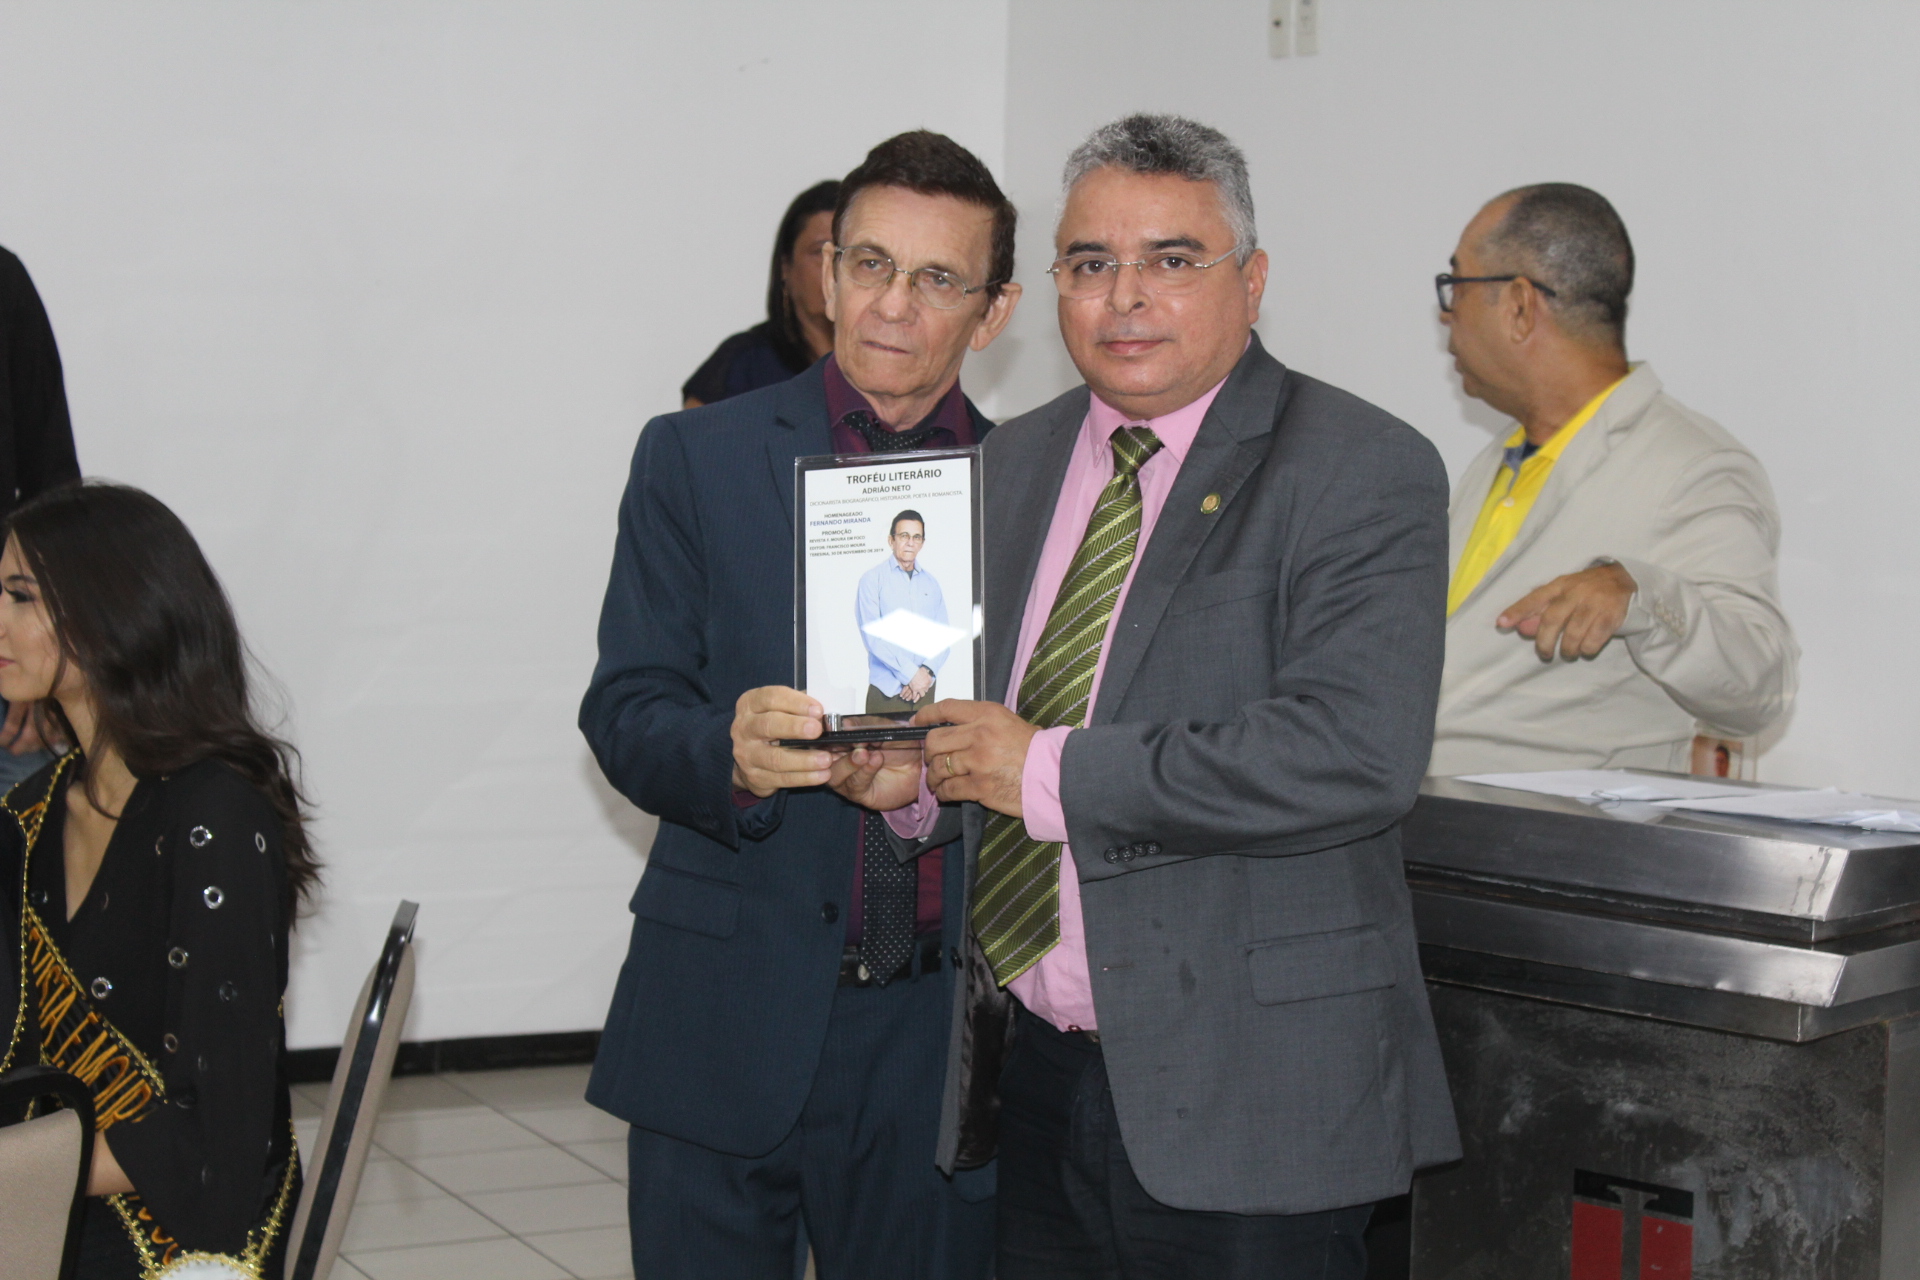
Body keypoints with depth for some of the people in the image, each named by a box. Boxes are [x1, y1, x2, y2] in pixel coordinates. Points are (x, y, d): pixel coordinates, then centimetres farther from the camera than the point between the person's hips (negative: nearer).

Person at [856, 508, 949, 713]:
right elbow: (872, 635, -11)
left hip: (924, 689, 4)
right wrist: (910, 674, -15)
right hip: (886, 690, -4)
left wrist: (927, 671, -11)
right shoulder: (872, 579, -2)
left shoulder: (931, 584, 13)